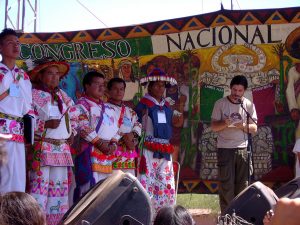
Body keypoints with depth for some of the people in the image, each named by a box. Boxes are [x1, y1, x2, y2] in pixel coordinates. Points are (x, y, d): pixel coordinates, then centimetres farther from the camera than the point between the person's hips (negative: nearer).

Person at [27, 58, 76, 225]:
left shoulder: (63, 96, 18)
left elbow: (72, 116, 31)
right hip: (41, 148, -7)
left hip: (62, 148, 7)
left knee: (60, 185, 6)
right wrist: (46, 124, -19)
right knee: (40, 184, -13)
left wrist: (72, 132, 16)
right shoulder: (33, 95, -3)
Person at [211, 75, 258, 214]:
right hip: (225, 149, -2)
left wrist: (243, 126, -15)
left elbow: (254, 129, 5)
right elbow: (214, 126, 1)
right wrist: (224, 123, -19)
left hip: (243, 149, 2)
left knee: (242, 183, 3)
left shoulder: (249, 105, 8)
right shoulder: (220, 104, 3)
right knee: (226, 184, -4)